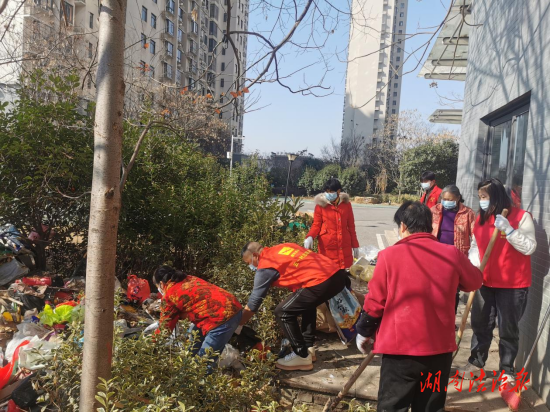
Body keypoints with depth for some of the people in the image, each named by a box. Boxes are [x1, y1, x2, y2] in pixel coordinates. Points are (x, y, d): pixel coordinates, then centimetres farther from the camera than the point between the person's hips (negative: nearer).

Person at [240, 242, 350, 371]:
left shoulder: (265, 267, 3)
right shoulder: (282, 248, 24)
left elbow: (253, 302, 8)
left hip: (321, 282, -9)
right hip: (338, 274, 9)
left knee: (283, 313, 4)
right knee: (307, 303, 32)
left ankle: (302, 357, 11)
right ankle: (308, 348, 34)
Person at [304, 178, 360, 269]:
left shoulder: (346, 204, 4)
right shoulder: (320, 205, -4)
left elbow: (351, 226, 10)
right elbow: (316, 225, 0)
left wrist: (355, 245, 11)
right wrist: (310, 237, -20)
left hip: (344, 246, 3)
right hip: (327, 246, -2)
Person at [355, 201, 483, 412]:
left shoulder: (390, 255, -12)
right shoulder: (452, 254, -3)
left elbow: (374, 302, -6)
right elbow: (475, 281, 17)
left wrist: (364, 332, 9)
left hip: (400, 347, -3)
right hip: (440, 347, 3)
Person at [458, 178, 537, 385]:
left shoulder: (521, 216, -10)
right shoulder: (481, 218, 6)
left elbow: (529, 248, -15)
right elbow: (476, 246, 7)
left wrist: (508, 230, -26)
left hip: (513, 285, -4)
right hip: (485, 282, 5)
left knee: (508, 329, 6)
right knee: (480, 325, 13)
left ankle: (507, 371, 21)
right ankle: (475, 363, 29)